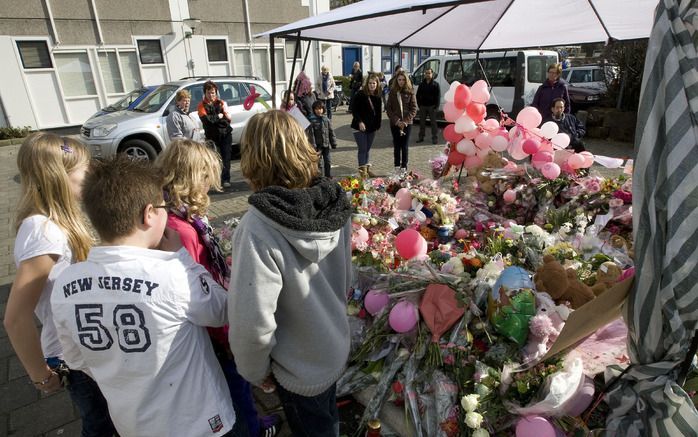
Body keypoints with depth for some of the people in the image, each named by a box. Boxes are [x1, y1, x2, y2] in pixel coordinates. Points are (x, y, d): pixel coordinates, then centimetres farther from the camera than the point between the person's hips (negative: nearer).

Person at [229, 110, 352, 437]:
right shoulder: (334, 203, -15)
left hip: (300, 367, -5)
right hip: (335, 347, 5)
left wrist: (254, 370, -11)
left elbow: (253, 323, -30)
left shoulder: (258, 228, -34)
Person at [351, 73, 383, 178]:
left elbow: (379, 112, 14)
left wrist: (378, 125, 10)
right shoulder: (361, 94, -10)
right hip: (360, 127, -5)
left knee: (367, 149, 14)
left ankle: (367, 169, 24)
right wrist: (360, 121, -21)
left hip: (372, 127, 5)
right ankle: (362, 171, -1)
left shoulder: (378, 96, 7)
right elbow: (354, 110, -12)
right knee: (363, 149, -6)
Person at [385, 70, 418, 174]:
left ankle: (404, 168, 8)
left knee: (405, 147, 1)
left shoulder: (410, 92, 1)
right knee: (396, 146, 6)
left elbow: (414, 108, -1)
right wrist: (396, 121, -11)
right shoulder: (392, 92, 4)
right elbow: (388, 108, 1)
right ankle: (397, 168, 14)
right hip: (395, 123, 1)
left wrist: (405, 121, -12)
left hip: (407, 123, -1)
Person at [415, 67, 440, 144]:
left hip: (431, 106, -3)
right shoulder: (422, 84, 10)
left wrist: (436, 106, -11)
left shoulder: (436, 84, 1)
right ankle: (421, 137, 17)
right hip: (423, 106, 3)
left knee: (433, 122, 0)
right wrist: (419, 104, 0)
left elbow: (438, 96, -2)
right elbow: (418, 95, 11)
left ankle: (435, 138, 4)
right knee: (422, 122, 8)